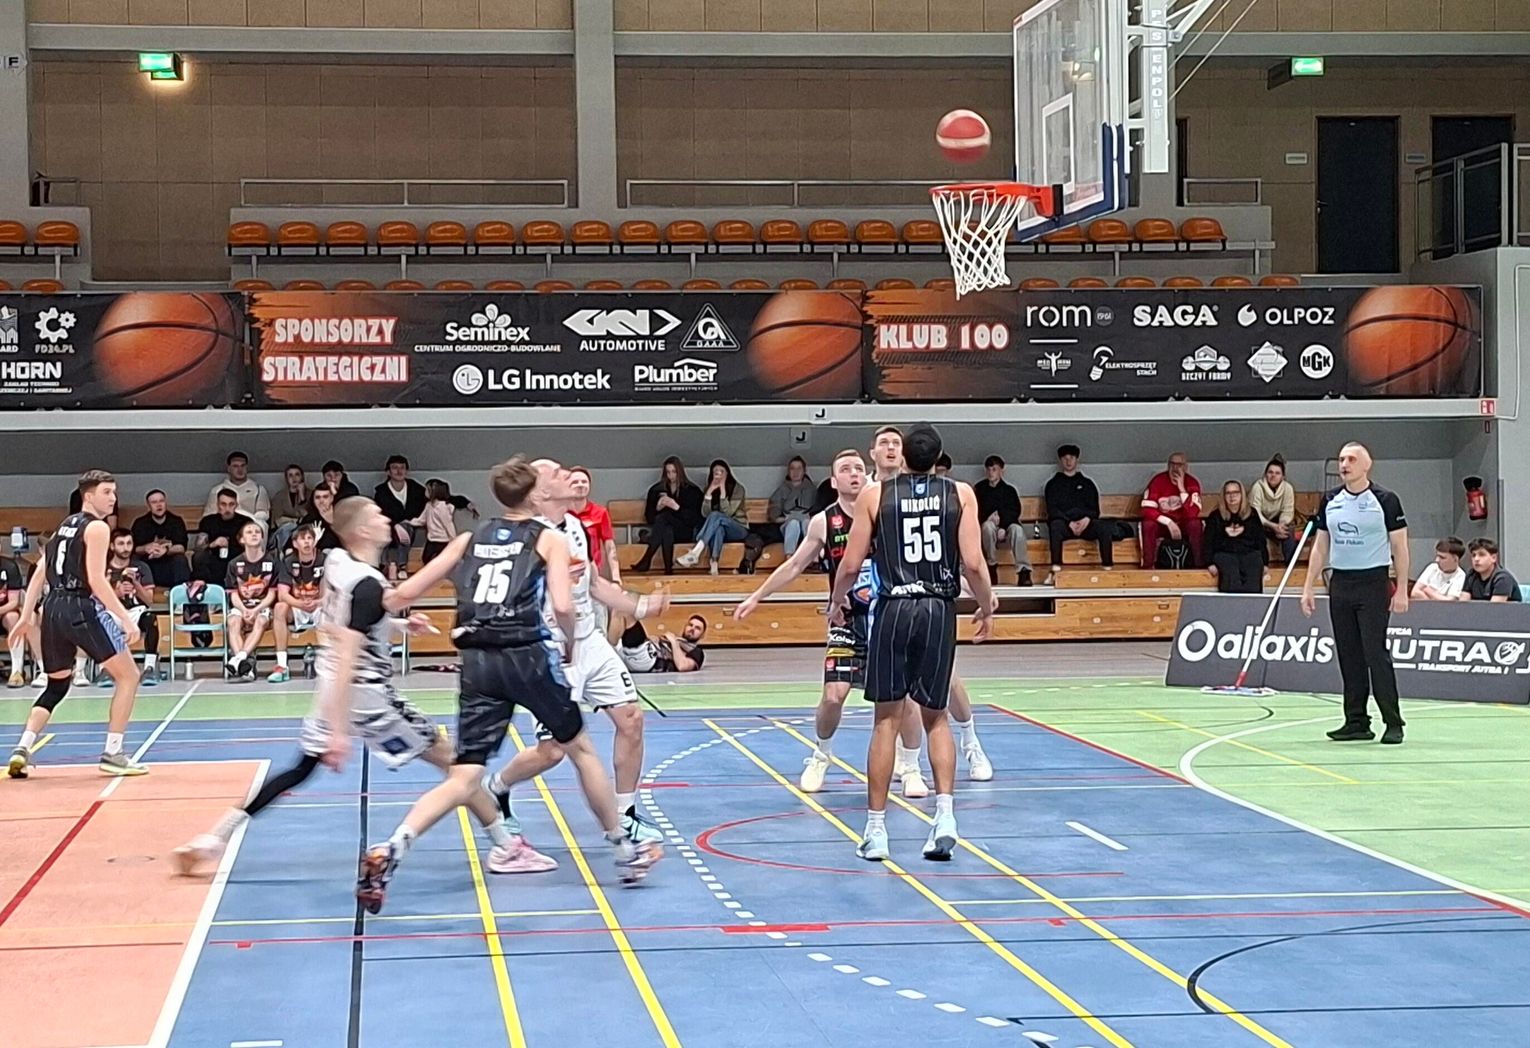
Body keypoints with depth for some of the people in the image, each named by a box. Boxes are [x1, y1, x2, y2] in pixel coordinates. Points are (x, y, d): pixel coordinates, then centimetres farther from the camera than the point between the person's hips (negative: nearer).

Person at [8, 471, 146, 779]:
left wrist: (27, 615, 21)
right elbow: (96, 580, -14)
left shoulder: (64, 525, 20)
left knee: (56, 686, 22)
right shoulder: (97, 528, -4)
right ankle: (112, 754, -2)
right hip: (81, 608, -8)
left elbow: (40, 574, 19)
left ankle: (22, 749, 6)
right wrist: (126, 619, -16)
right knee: (128, 676, 3)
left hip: (53, 607, 8)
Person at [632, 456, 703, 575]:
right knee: (667, 530, -35)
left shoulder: (692, 491, 7)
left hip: (684, 533, -2)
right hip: (662, 530, 2)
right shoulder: (656, 490, 15)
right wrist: (658, 507, -9)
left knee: (664, 516, -33)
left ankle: (646, 560, -41)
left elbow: (694, 519, -1)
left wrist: (677, 507, -15)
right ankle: (668, 569, -46)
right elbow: (649, 517, 12)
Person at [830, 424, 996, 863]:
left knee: (886, 721, 5)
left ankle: (875, 830, 6)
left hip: (894, 609, -1)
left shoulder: (874, 494, 2)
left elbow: (852, 564, 2)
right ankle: (945, 813, -1)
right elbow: (973, 563, -3)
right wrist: (987, 608, 13)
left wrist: (837, 601, 20)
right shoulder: (960, 493, 4)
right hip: (940, 611, 1)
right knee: (935, 717, 15)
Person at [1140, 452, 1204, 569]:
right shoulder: (1158, 480, -13)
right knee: (1148, 524, -32)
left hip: (1183, 525, 0)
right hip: (1162, 524, 0)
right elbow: (1147, 510, -20)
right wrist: (1169, 522, -30)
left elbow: (1192, 514, -23)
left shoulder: (1192, 483, -11)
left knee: (1196, 524, -31)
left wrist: (1182, 489, -28)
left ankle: (1199, 565, -25)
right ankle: (1148, 566, -26)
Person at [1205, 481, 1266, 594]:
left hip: (1250, 553, 2)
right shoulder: (1215, 517, 17)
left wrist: (1264, 563, 6)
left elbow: (1261, 540, 18)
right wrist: (1210, 563, -4)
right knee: (1232, 580, -35)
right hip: (1225, 553, -2)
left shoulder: (1252, 515, 21)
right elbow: (1208, 542, 10)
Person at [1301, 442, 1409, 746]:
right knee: (1348, 656, 6)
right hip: (1340, 584, 5)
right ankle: (1357, 722, 11)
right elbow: (1320, 547, 15)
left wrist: (1402, 590, -9)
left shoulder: (1385, 500, -4)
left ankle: (1393, 723, -4)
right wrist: (1308, 587, 9)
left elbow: (1399, 547, -4)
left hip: (1373, 583, -5)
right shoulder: (1330, 501, 9)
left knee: (1376, 653, -9)